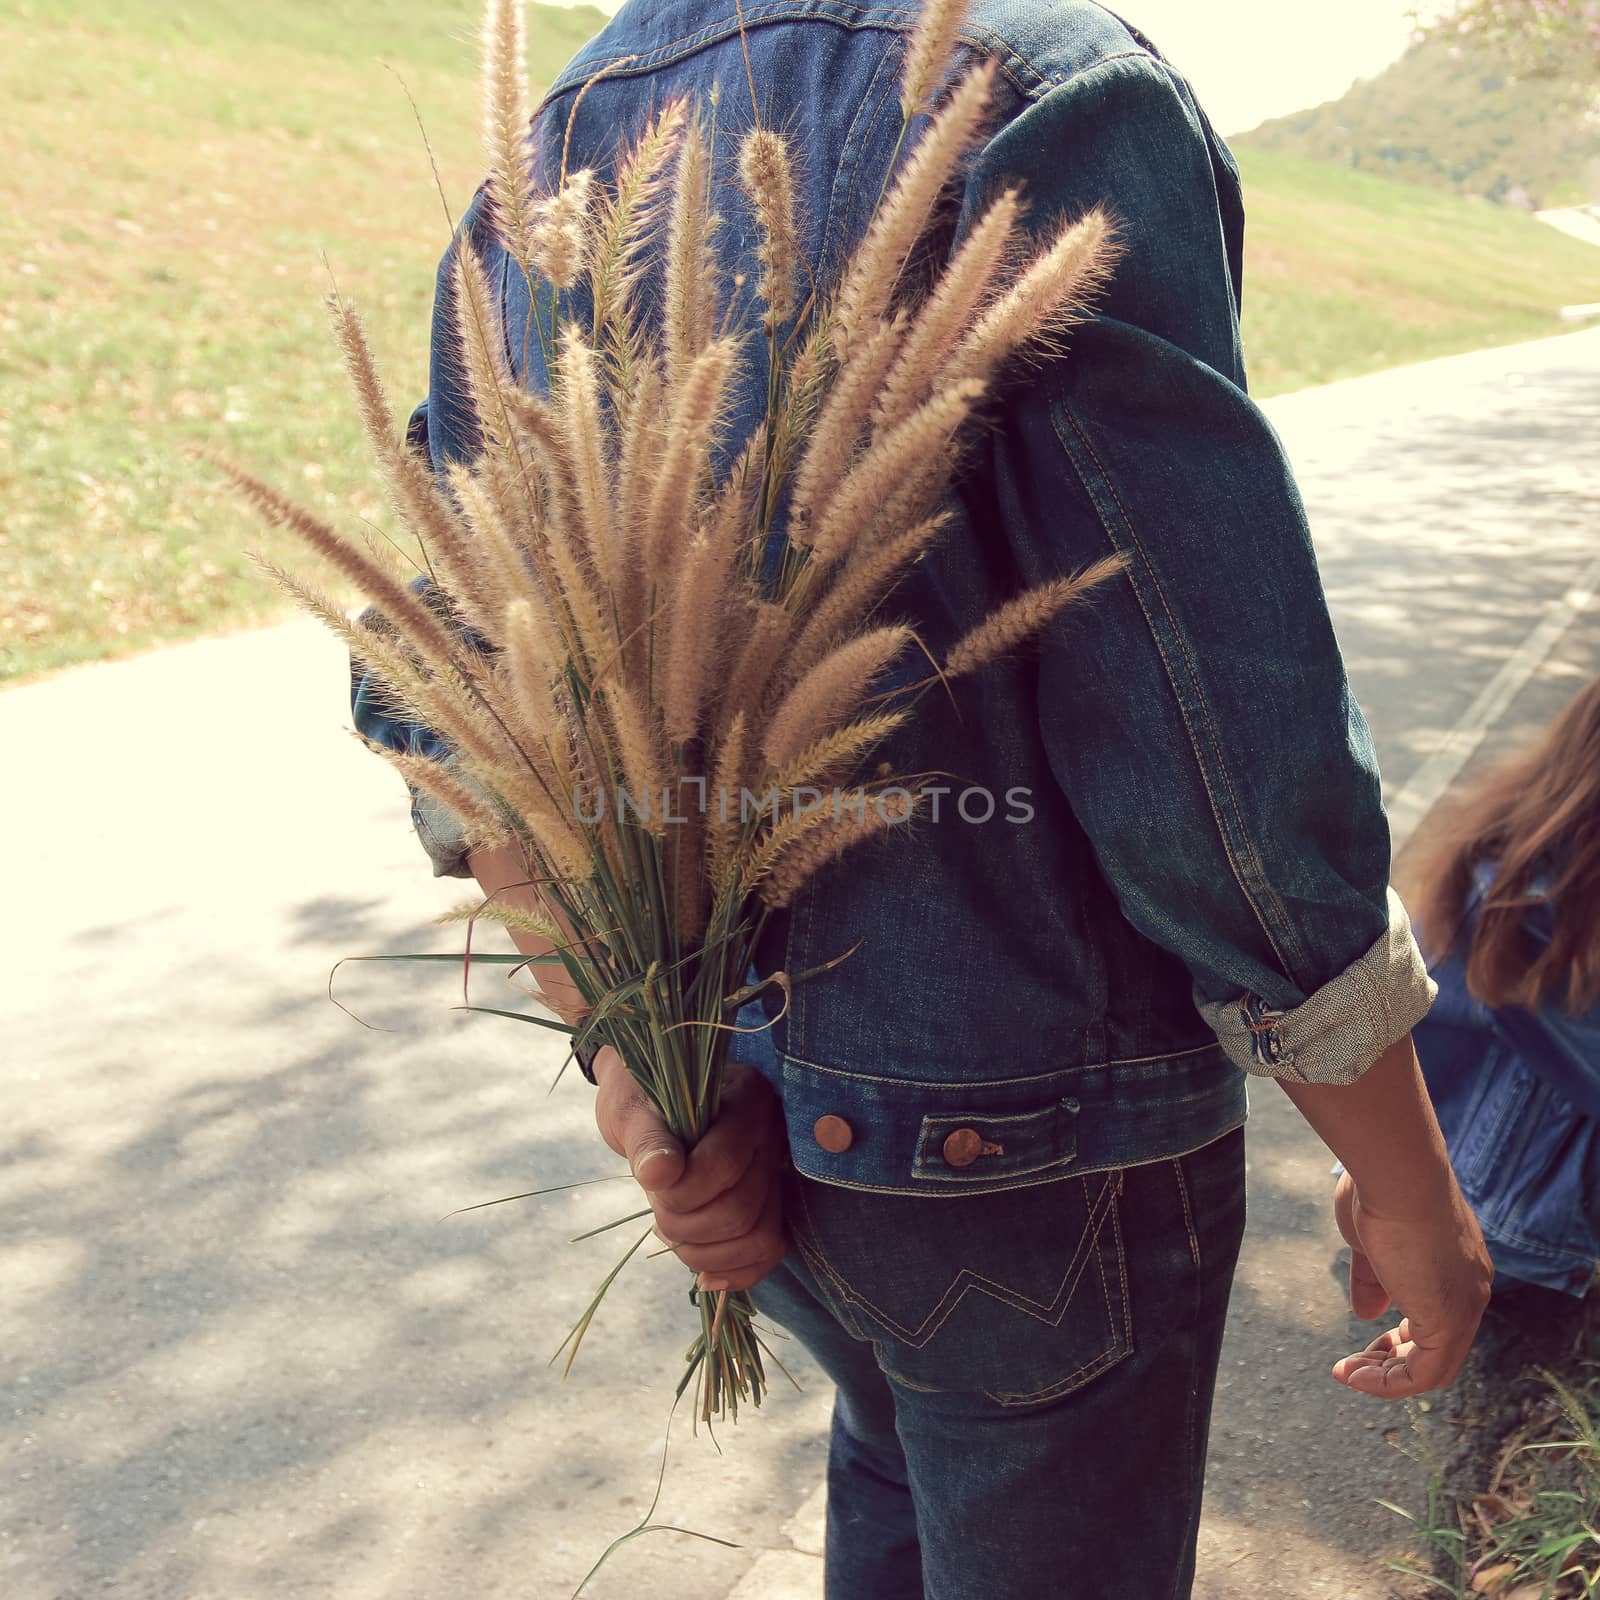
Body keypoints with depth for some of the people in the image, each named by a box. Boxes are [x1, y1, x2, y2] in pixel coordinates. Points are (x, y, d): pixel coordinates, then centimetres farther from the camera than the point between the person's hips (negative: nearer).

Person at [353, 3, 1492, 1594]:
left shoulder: (538, 168, 3)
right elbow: (1216, 752, -24)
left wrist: (619, 1045, -2)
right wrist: (1409, 1181, -10)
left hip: (739, 1099, 7)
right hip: (1026, 1128, -6)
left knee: (900, 1454, 33)